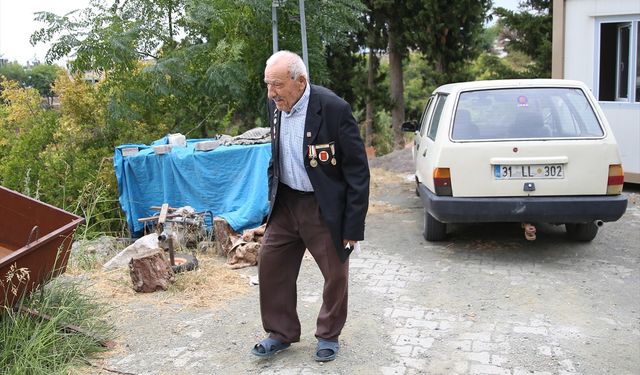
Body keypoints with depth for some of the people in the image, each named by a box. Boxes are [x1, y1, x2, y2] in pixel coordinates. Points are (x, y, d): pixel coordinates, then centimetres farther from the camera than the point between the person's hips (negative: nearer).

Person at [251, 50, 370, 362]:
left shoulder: (333, 109, -21)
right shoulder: (275, 105, -2)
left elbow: (358, 171, -17)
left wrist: (353, 226, -16)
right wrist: (272, 198, 15)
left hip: (325, 208, -6)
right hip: (285, 202, 6)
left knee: (335, 274, 8)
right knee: (270, 266, 10)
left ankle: (329, 335, 33)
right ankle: (281, 333, 30)